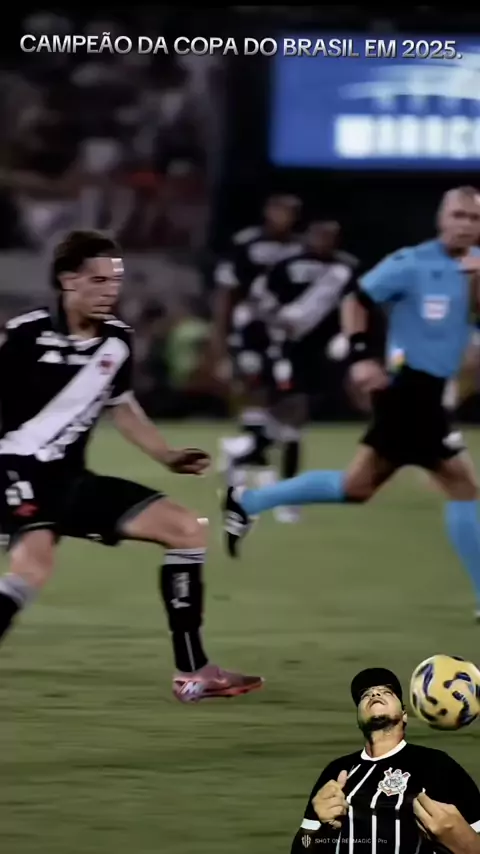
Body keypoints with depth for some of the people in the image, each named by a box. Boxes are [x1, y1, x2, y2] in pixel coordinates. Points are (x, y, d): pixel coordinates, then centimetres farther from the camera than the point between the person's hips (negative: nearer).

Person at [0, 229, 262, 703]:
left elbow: (122, 407, 22)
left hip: (71, 477, 8)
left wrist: (169, 457, 14)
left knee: (186, 530, 3)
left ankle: (192, 673, 5)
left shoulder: (117, 340, 5)